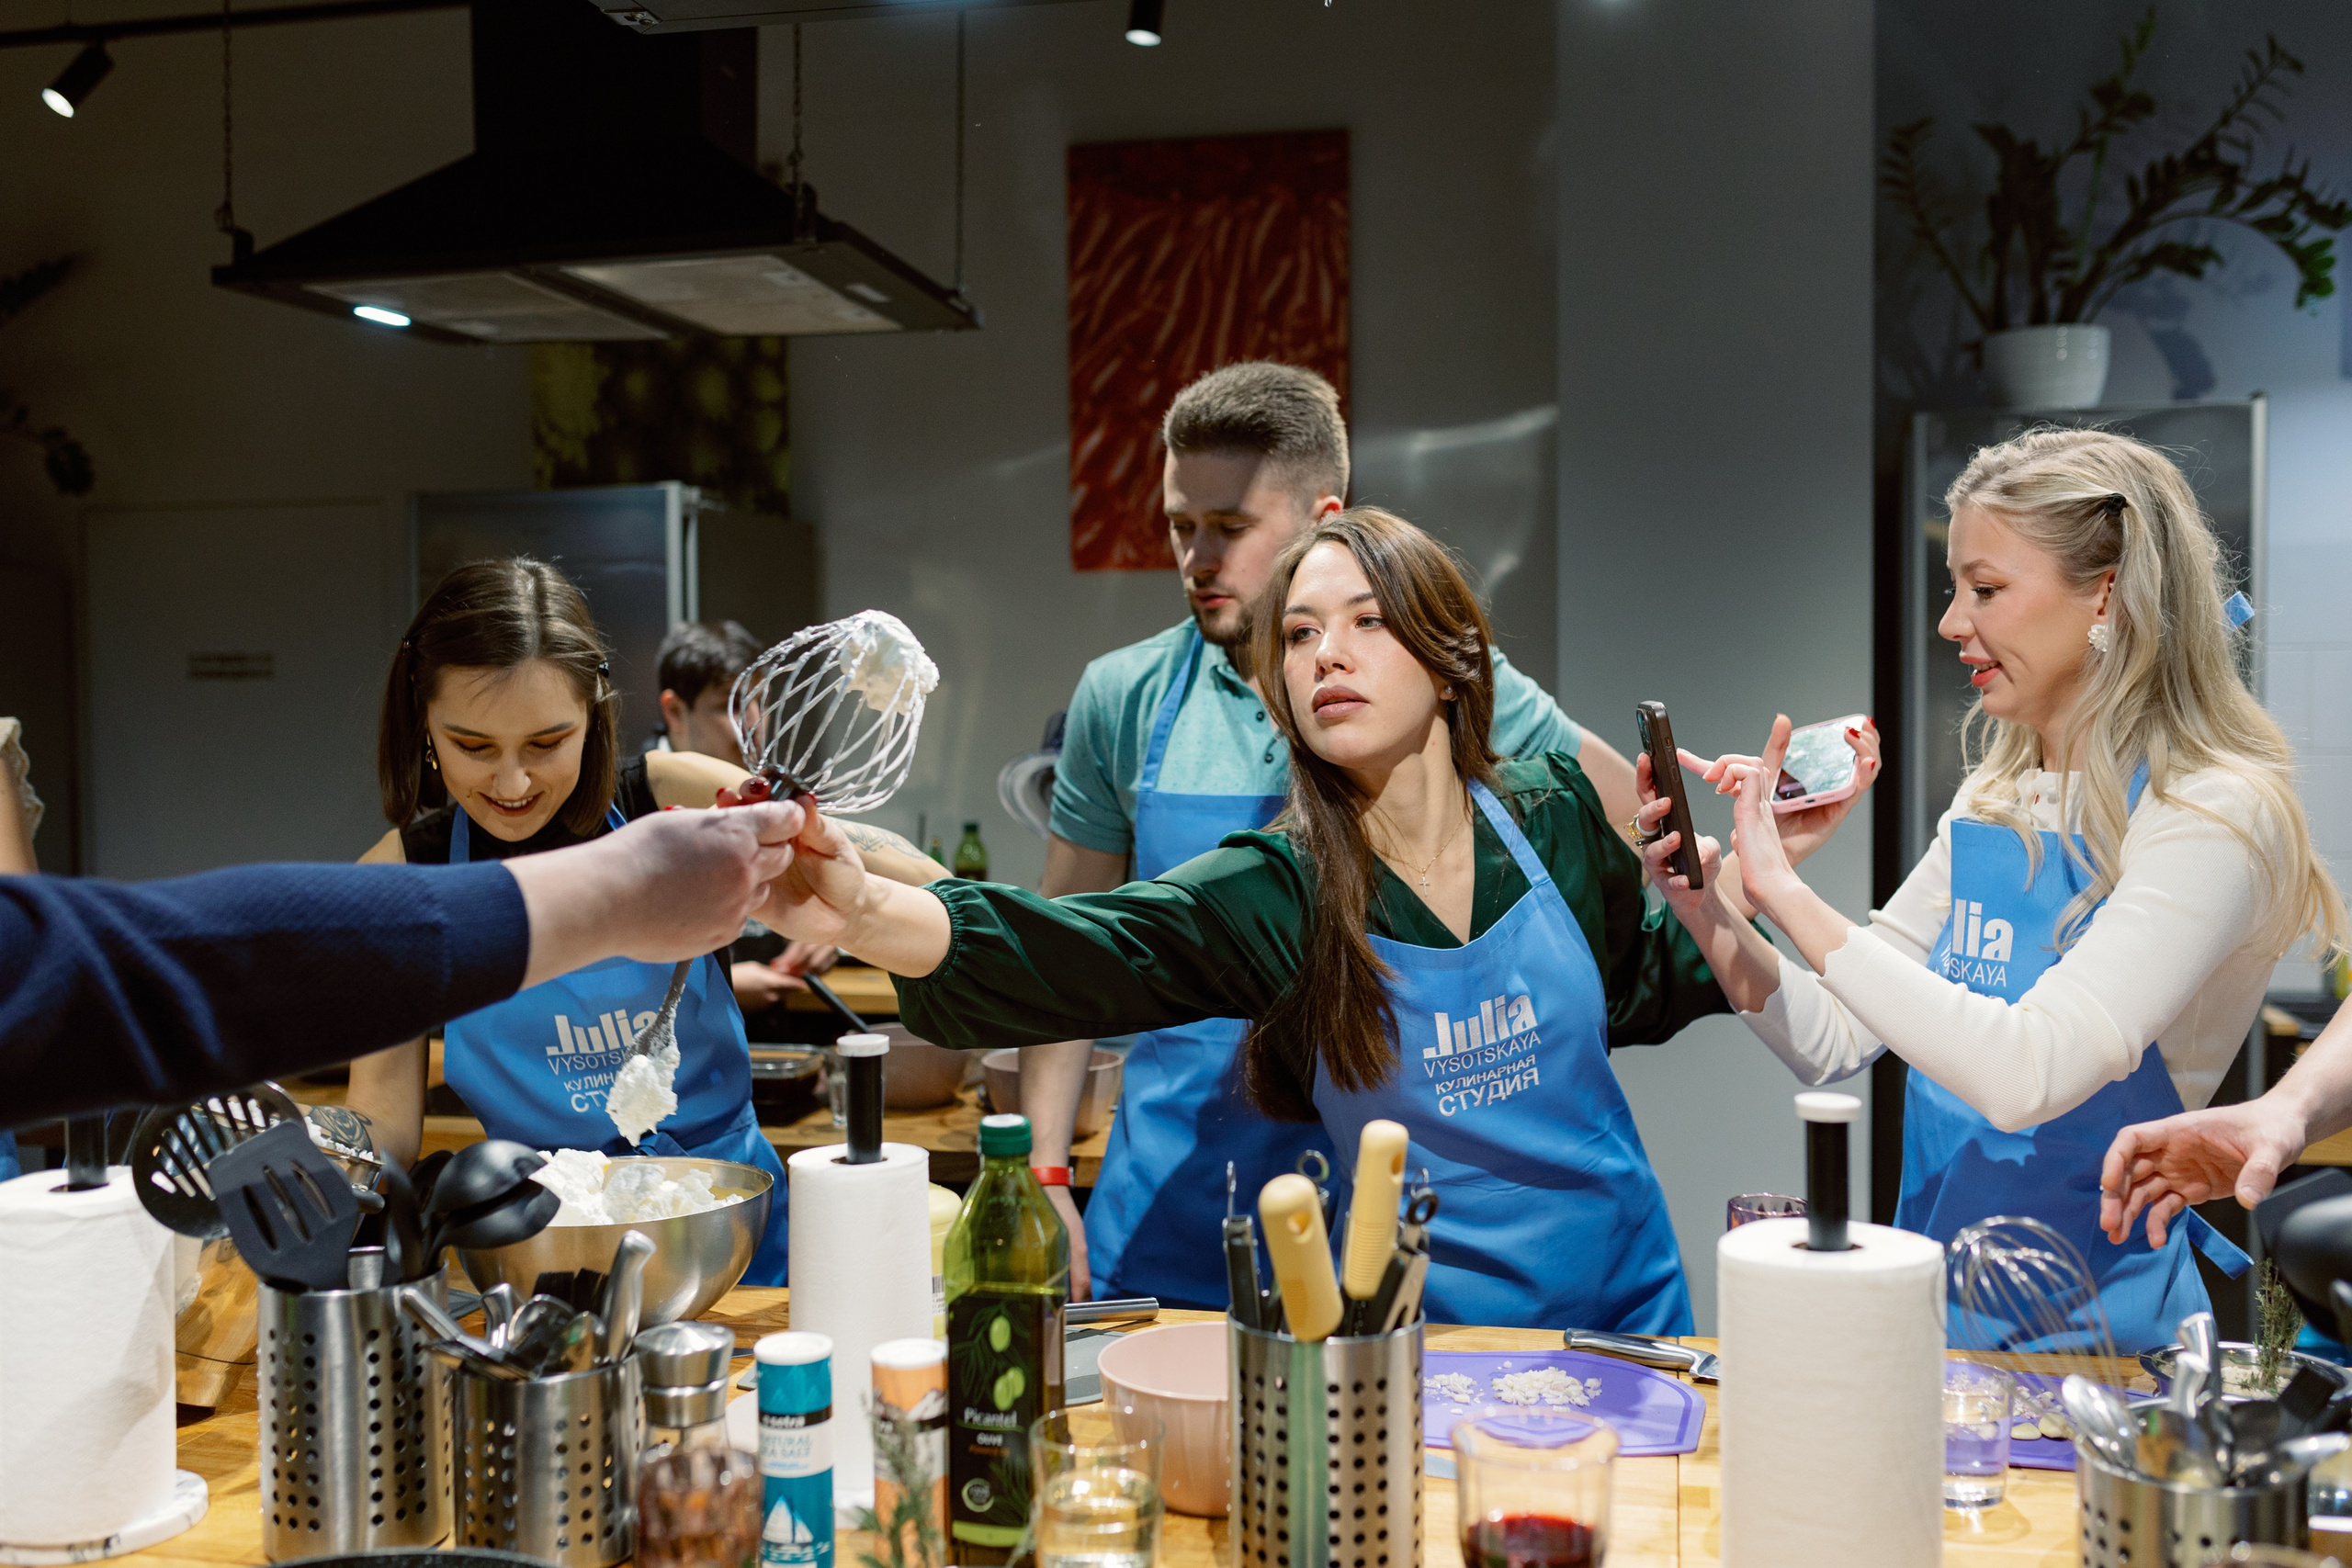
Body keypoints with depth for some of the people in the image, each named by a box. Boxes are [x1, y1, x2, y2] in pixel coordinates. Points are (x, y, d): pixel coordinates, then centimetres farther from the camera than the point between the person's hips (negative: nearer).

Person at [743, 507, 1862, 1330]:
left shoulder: (1550, 816, -7)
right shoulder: (1271, 892, -16)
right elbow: (1064, 954, -34)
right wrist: (863, 912, -50)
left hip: (1628, 1303, 3)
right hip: (1424, 1336, -2)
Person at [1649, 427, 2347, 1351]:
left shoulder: (2215, 814, -14)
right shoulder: (1993, 805, 8)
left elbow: (2027, 1074, -27)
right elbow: (1834, 1042, 10)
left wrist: (1788, 893, -25)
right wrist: (1709, 916, -6)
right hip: (1935, 1300, 6)